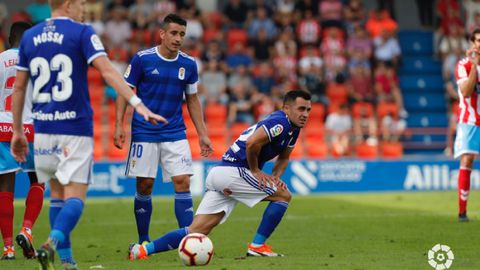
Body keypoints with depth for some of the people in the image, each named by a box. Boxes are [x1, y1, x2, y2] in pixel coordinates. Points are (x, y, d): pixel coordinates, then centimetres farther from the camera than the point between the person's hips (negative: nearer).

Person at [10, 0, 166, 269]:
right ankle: (52, 244, -27)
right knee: (75, 196, -4)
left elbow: (19, 88, 12)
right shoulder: (82, 32, -5)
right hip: (75, 128, -5)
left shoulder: (29, 36, 9)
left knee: (58, 194, 16)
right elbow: (107, 71, -17)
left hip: (43, 128, 5)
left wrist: (18, 131, 20)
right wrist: (138, 103, -22)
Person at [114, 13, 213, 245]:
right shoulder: (142, 59, -8)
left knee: (183, 182, -8)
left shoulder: (188, 64, 2)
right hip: (144, 133, -2)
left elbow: (192, 100, 12)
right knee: (144, 185, 1)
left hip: (175, 133, 2)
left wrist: (202, 134, 9)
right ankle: (143, 241, 14)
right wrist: (119, 125, -8)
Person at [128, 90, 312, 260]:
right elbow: (252, 142, -26)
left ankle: (143, 250, -6)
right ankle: (257, 246, 1)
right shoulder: (280, 122, -13)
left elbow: (284, 157, 30)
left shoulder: (293, 128, 17)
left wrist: (275, 176, 9)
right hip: (233, 171, -9)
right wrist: (256, 171, -11)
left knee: (196, 231, 1)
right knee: (283, 195, -3)